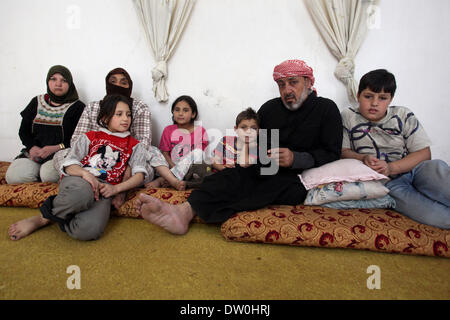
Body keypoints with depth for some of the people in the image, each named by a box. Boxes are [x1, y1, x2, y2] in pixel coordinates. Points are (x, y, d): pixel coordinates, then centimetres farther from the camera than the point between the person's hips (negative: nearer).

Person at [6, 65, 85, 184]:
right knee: (13, 176, -21)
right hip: (35, 151, 4)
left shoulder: (77, 107, 3)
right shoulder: (37, 102, 17)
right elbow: (23, 131, 16)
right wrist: (32, 147, -5)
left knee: (48, 174, -32)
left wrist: (57, 148, -17)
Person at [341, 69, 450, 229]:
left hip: (413, 169, 2)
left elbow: (424, 153, 1)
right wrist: (363, 159, -20)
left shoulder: (404, 116, 7)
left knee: (436, 167, -32)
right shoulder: (348, 117, 6)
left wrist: (391, 167, -16)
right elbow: (343, 151, 1)